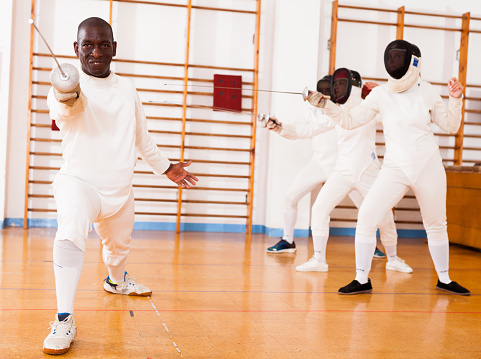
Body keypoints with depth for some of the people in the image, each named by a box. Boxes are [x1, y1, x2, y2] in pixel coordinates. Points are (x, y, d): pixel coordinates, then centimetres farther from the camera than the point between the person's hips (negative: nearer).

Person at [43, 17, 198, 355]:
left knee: (119, 245, 24)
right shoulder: (72, 86, -13)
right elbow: (63, 109, -38)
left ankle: (117, 280, 59)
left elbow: (141, 136, 17)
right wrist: (66, 97, -61)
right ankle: (65, 320, -26)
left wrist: (166, 167, 24)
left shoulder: (127, 88, 3)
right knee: (71, 233, -33)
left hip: (120, 189, 5)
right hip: (79, 181, -5)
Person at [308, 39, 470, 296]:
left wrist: (456, 99, -10)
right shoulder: (381, 94, -3)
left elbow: (450, 126, 5)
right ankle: (362, 280, -3)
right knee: (366, 218, -15)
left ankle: (444, 279, 33)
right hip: (395, 169, 0)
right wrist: (324, 104, -19)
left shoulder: (426, 91, -2)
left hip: (428, 168, 0)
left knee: (436, 226, 13)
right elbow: (350, 121, -5)